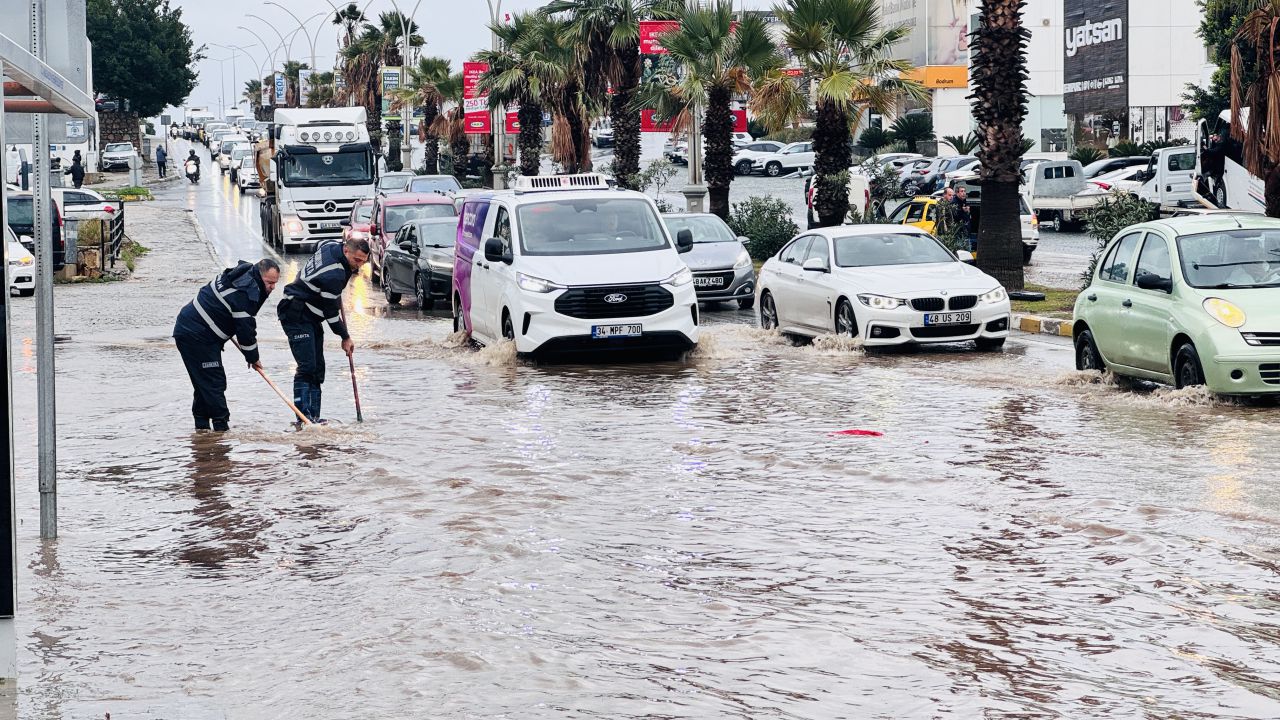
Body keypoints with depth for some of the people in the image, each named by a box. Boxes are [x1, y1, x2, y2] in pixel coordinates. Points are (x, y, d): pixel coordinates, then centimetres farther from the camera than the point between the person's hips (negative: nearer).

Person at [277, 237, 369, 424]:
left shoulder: (333, 245, -3)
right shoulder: (333, 275, -29)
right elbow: (331, 311, -18)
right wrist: (345, 337, -6)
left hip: (310, 317, 11)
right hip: (296, 316, -11)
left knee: (317, 367, 7)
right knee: (307, 366, -17)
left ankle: (313, 415, 9)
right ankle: (304, 416, -20)